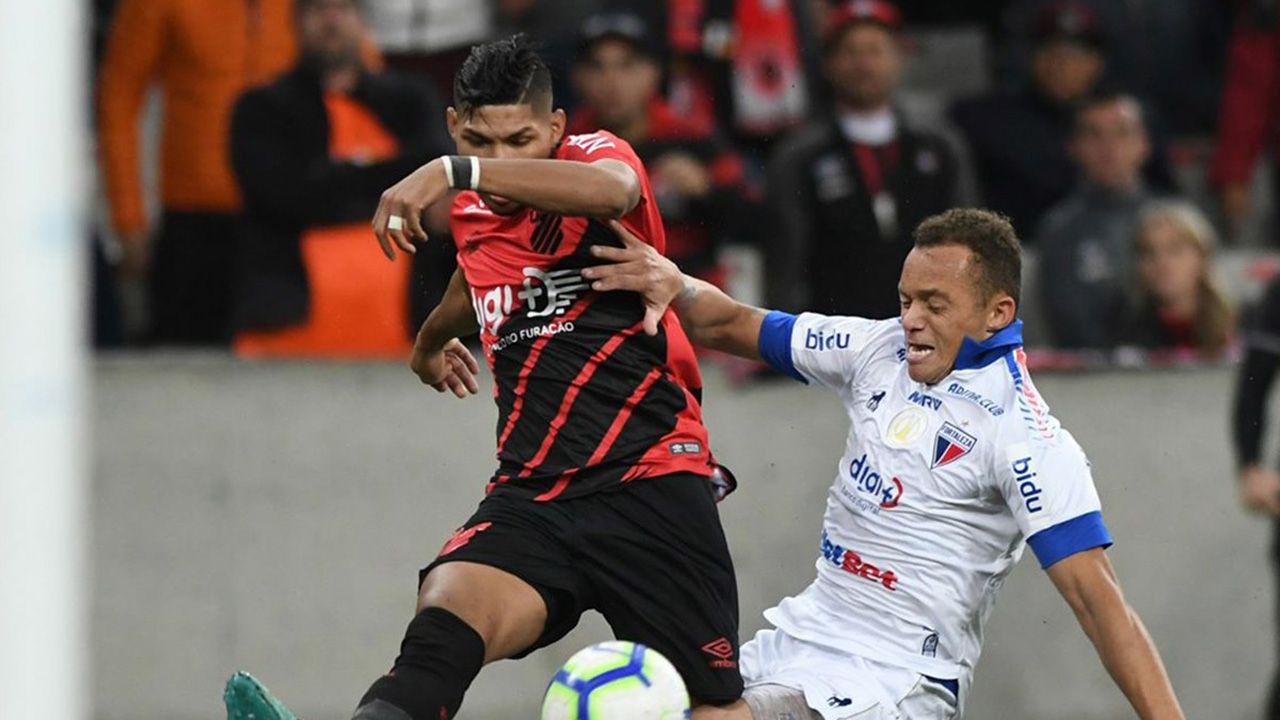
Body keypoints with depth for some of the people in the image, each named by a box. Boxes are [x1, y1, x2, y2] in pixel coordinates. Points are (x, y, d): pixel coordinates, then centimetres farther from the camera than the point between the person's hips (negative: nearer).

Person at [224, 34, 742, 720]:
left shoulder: (593, 155, -3)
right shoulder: (470, 211, 15)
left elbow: (612, 187, -31)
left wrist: (455, 172, -36)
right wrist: (432, 338, 61)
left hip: (651, 481, -3)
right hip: (531, 494, 4)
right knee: (442, 629, -28)